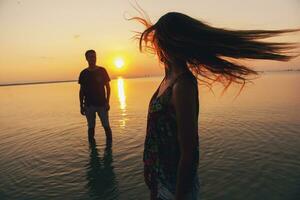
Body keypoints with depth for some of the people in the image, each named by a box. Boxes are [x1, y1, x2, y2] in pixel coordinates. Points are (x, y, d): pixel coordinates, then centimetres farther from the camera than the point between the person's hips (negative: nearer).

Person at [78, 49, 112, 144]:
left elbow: (107, 87, 3)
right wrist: (81, 105, 4)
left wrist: (107, 102, -5)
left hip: (102, 104, -1)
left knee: (106, 126, -1)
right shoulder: (83, 73, 3)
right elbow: (81, 91, 8)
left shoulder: (102, 71, 0)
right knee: (91, 127, 7)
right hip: (89, 105, 1)